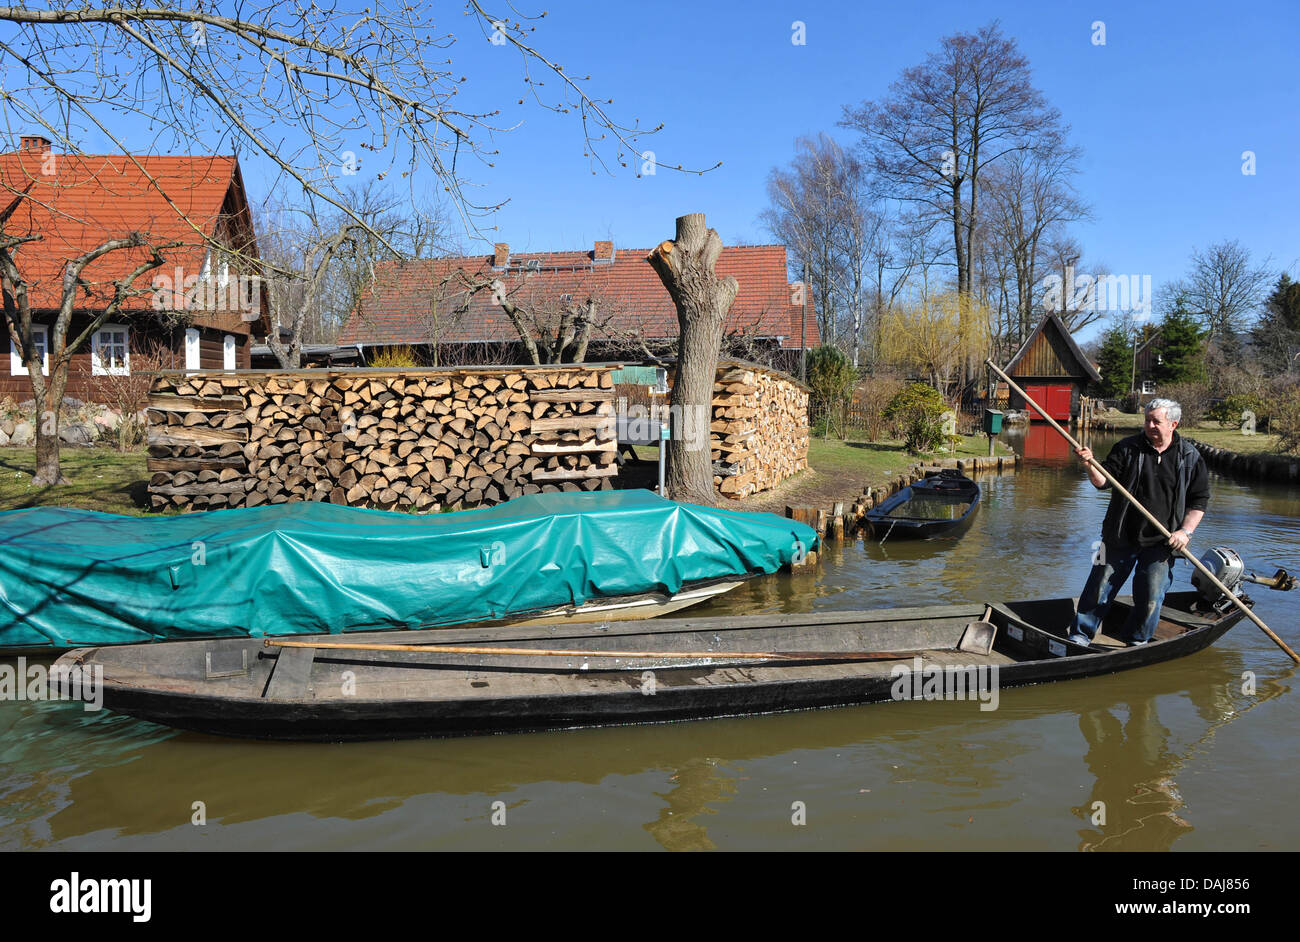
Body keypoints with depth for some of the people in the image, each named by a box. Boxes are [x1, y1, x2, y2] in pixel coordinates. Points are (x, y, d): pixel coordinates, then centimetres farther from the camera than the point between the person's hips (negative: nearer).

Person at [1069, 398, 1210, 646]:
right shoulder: (1127, 449, 0)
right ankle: (1080, 635, 16)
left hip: (1161, 542, 0)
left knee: (1150, 598, 3)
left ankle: (1137, 640, 24)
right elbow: (1103, 481, -5)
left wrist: (1185, 530, -6)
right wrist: (1091, 464, -25)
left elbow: (1199, 500, 5)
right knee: (1101, 586, 3)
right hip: (1122, 536, 0)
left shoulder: (1190, 458, 2)